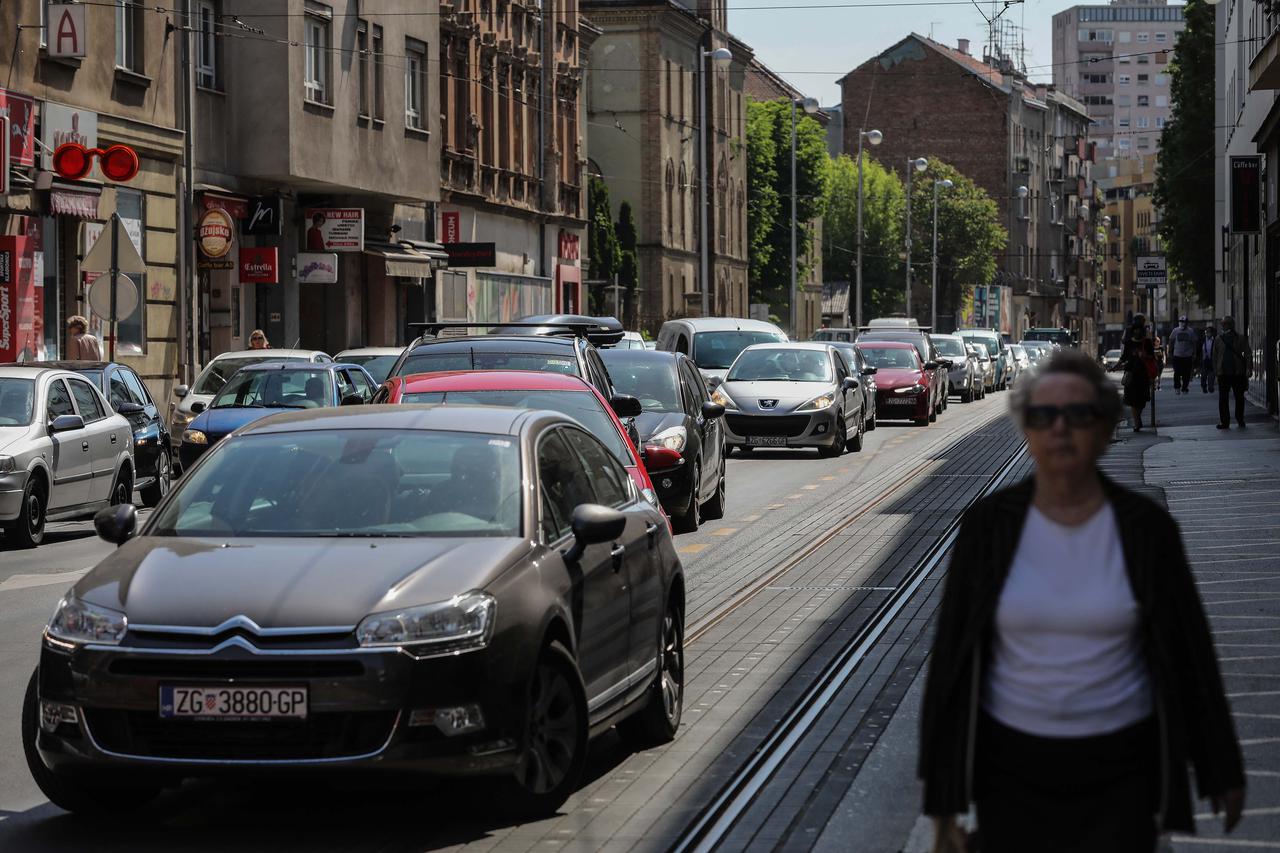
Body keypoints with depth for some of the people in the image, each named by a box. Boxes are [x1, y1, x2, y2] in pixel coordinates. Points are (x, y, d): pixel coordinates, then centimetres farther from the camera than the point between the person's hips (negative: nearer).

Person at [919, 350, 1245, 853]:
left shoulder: (1146, 528, -4)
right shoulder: (989, 525, -2)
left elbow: (1191, 653, 4)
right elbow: (950, 655, 1)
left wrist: (1222, 772, 9)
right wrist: (943, 793, 0)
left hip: (1118, 773, -1)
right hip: (1011, 768, 1)